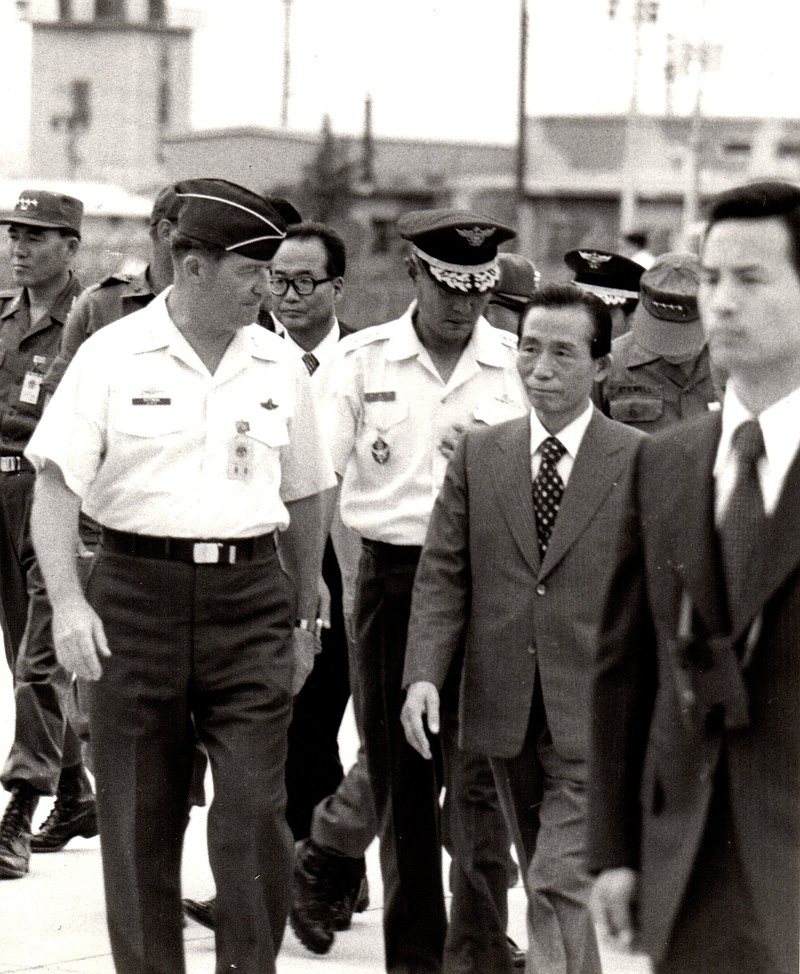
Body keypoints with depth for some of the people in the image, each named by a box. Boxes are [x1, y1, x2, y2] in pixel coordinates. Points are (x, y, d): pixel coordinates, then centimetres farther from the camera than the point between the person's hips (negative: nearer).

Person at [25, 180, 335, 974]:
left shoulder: (279, 367, 8)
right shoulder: (111, 357, -2)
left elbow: (304, 498, 17)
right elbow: (55, 483, -6)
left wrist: (303, 617, 19)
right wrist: (67, 602, -18)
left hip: (250, 602, 2)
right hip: (136, 596, -2)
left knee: (255, 811, -6)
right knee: (139, 820, 5)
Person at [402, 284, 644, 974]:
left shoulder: (642, 463, -2)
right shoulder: (479, 455, 8)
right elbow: (443, 574, 5)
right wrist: (424, 673, -9)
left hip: (596, 716, -4)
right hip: (506, 714, 4)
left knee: (560, 883, -14)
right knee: (543, 881, 15)